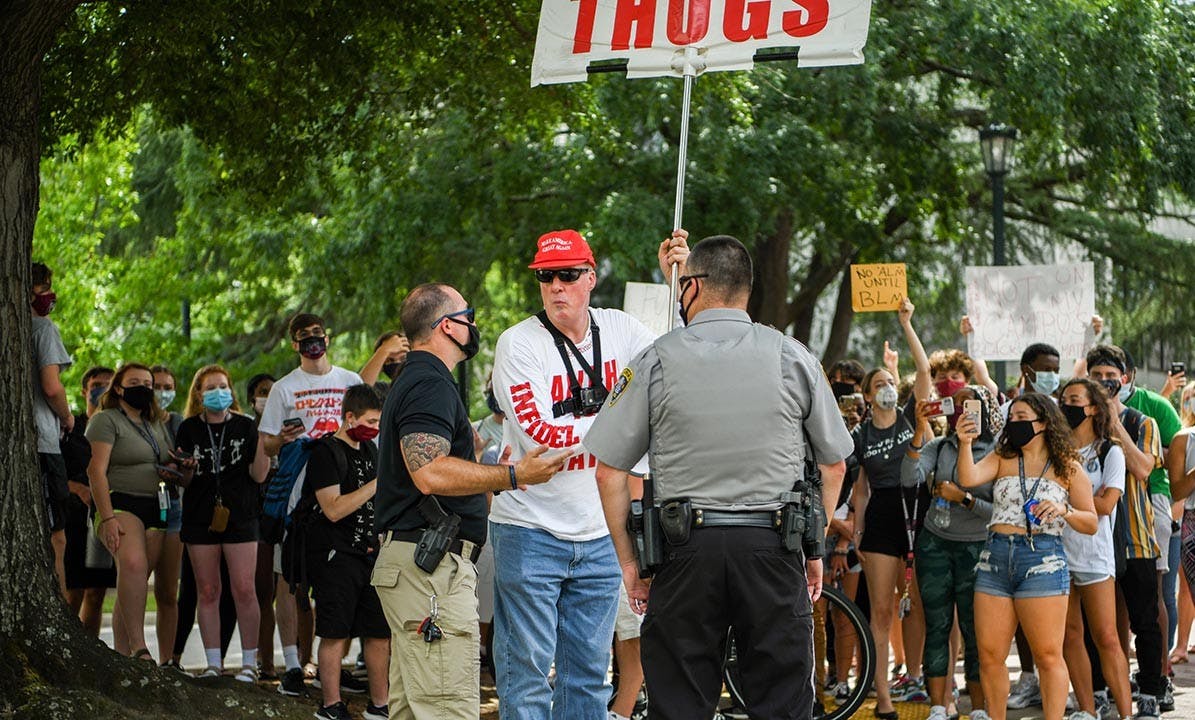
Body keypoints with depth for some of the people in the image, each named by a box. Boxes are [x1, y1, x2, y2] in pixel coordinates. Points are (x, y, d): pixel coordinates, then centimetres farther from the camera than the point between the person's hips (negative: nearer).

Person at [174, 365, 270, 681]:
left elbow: (259, 475, 1)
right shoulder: (189, 430, 7)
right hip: (200, 517, 1)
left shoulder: (245, 427, 5)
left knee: (244, 590, -6)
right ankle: (214, 663, 10)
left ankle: (249, 662, 0)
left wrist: (264, 442, -13)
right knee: (208, 592, 3)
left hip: (239, 516, -1)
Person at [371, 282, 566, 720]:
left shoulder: (416, 380, 22)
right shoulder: (430, 384, -12)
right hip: (432, 567, -11)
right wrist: (513, 476, -19)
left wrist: (494, 476, 30)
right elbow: (430, 473, -25)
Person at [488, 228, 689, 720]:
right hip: (531, 531, -5)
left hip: (599, 535, 5)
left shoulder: (618, 329, 4)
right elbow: (541, 435, -17)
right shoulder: (518, 344, -10)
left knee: (589, 670, 11)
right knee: (527, 671, -2)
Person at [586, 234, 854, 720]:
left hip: (688, 548, -1)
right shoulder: (794, 358, 4)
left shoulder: (656, 361, 0)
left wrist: (628, 559, 8)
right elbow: (834, 464, 9)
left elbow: (609, 470, 1)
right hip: (774, 551, 1)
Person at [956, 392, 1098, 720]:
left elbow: (1091, 524, 6)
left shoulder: (1068, 468, 7)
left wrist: (1063, 511, -12)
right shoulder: (1002, 459, 14)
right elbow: (968, 478, -6)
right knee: (989, 654, 2)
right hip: (995, 558, 3)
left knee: (1047, 655, -6)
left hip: (1042, 561, -3)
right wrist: (965, 444, -21)